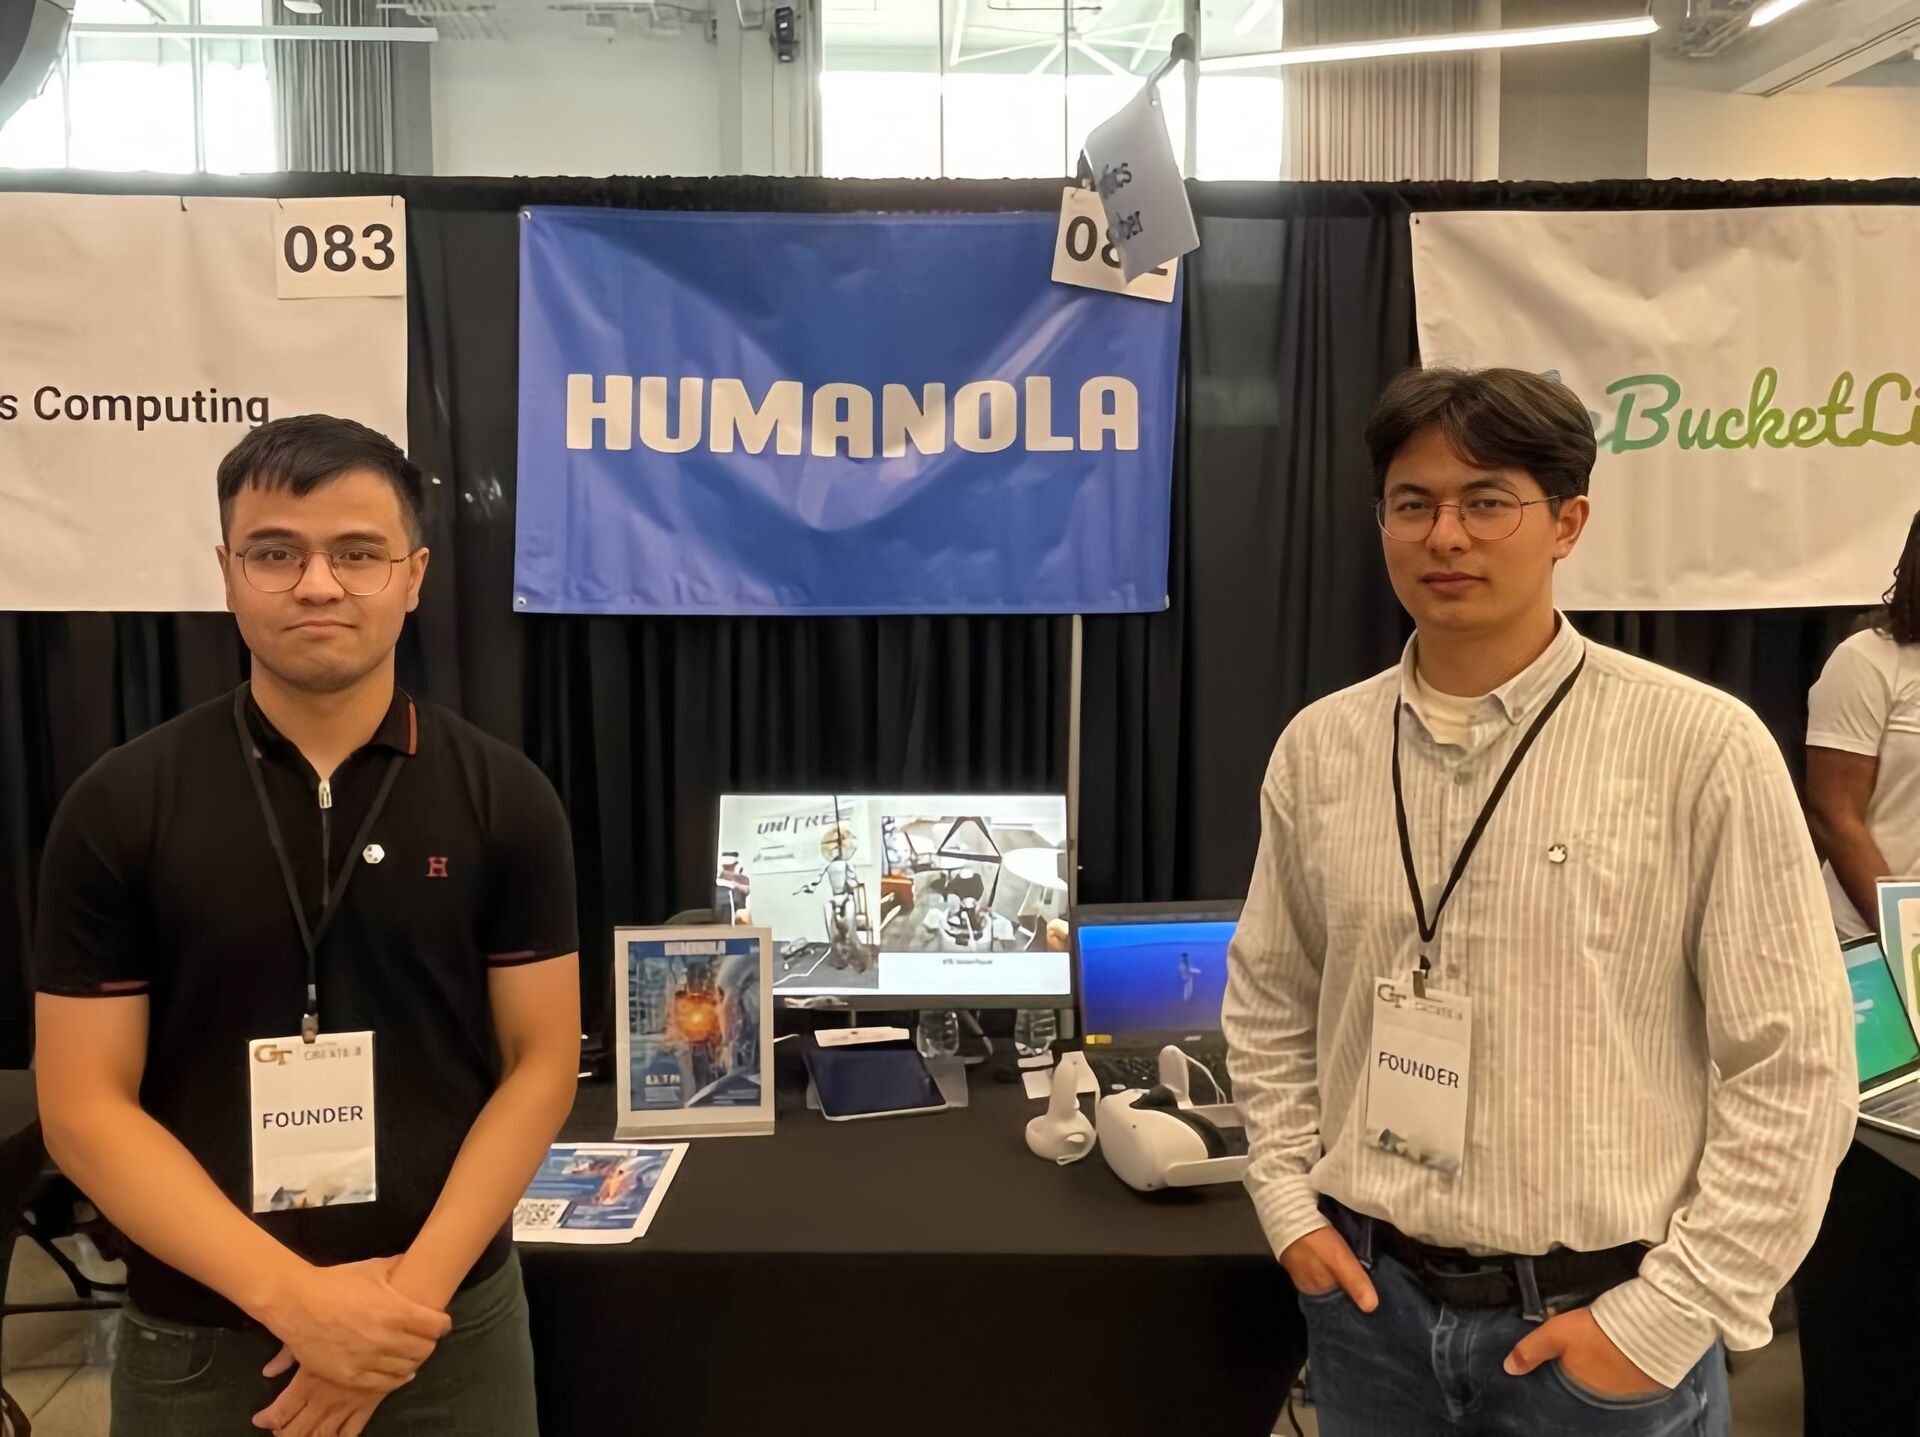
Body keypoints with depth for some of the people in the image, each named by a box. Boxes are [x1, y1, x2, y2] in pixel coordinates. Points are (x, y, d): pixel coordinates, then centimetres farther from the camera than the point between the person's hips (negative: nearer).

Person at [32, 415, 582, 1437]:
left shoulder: (503, 798, -6)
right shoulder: (118, 807, -7)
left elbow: (540, 1063, -4)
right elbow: (85, 1106, -7)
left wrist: (415, 1289, -15)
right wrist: (292, 1295, -17)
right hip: (198, 1335, 0)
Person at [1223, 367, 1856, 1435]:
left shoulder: (1700, 746, -12)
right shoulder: (1318, 748, -1)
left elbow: (1792, 1064, -9)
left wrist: (1668, 1317, -10)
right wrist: (1291, 1206, 2)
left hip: (1595, 1321, -3)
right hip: (1372, 1298, 4)